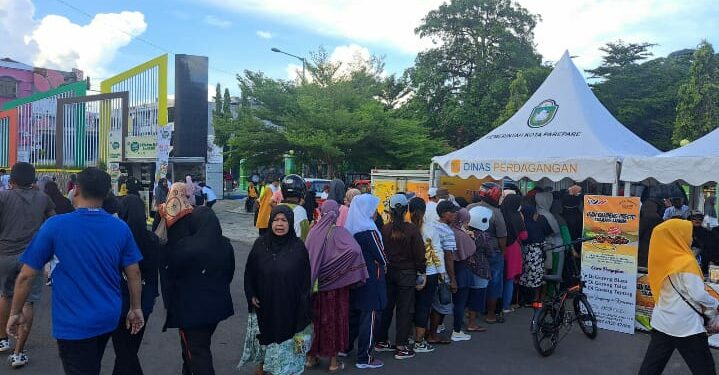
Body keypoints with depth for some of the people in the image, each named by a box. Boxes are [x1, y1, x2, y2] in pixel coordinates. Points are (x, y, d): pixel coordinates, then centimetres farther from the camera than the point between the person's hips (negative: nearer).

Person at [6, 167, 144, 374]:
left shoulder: (55, 225, -14)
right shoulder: (121, 228, -6)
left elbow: (26, 276, -9)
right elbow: (134, 273, -1)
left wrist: (16, 313, 6)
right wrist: (136, 308, 11)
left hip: (73, 323, -3)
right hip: (109, 318, 4)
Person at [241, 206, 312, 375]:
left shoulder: (298, 247, -11)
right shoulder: (261, 244, -5)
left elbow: (305, 279, -7)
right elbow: (249, 272, 4)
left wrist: (303, 308, -8)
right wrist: (251, 295, -4)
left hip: (289, 306, -2)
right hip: (264, 304, 3)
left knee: (286, 337, 9)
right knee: (263, 336, 20)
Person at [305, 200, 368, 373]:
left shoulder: (313, 231, -3)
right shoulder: (338, 232, -14)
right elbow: (354, 249, -29)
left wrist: (312, 277, 15)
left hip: (314, 284, 4)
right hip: (334, 284, -3)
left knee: (315, 317, 16)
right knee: (334, 318, 9)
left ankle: (311, 357, 27)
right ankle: (333, 361, 18)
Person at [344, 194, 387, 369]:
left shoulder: (351, 228, 4)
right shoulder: (369, 231, -20)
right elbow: (382, 258, -14)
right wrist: (383, 266, 6)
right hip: (371, 281, -8)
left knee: (354, 313, 20)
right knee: (369, 317, 1)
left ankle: (346, 346, 32)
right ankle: (365, 358, 8)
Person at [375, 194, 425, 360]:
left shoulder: (384, 229, -6)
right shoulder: (412, 229, -14)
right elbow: (419, 253, -10)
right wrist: (421, 271, 3)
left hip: (388, 272, 4)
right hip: (407, 273, -4)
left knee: (386, 306, 15)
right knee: (404, 309, 4)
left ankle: (381, 341, 26)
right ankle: (401, 347, 8)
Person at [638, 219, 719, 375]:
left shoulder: (662, 259, 3)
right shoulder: (687, 262, -17)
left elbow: (672, 290, 9)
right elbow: (698, 295, -16)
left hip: (662, 323, 6)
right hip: (686, 327, -6)